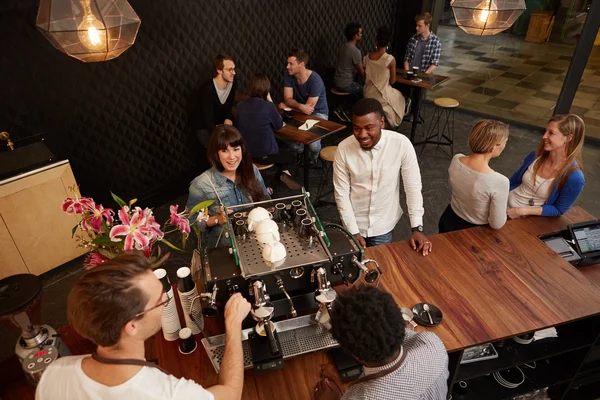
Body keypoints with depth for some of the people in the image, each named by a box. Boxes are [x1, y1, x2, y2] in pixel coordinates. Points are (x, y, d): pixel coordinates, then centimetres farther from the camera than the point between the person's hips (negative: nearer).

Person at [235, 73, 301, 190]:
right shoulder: (268, 106, -19)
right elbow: (279, 125, -2)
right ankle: (285, 173, 5)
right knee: (292, 154, 26)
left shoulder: (240, 106, -7)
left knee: (282, 149, 33)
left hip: (246, 153, 5)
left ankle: (283, 173, 21)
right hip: (265, 155, -5)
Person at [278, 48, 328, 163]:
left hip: (318, 113, -4)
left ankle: (313, 159, 11)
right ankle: (300, 154, 13)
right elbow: (288, 99, -10)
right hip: (300, 112, 4)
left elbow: (309, 108, -25)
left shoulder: (315, 80, -26)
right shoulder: (288, 74, -11)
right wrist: (300, 106, -33)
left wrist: (286, 106, -14)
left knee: (313, 144, -27)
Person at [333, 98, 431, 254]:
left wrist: (417, 228, -17)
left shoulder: (401, 144, -20)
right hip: (354, 223, 0)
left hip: (383, 224, 0)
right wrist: (353, 231, -12)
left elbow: (413, 187, -13)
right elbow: (342, 193, -11)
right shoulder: (344, 149, -19)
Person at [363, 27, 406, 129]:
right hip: (382, 96, -5)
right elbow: (392, 81, -9)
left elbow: (365, 79, 5)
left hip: (368, 94, 5)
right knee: (399, 97, 31)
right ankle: (390, 123, 34)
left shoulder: (366, 58, -5)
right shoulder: (390, 59, -18)